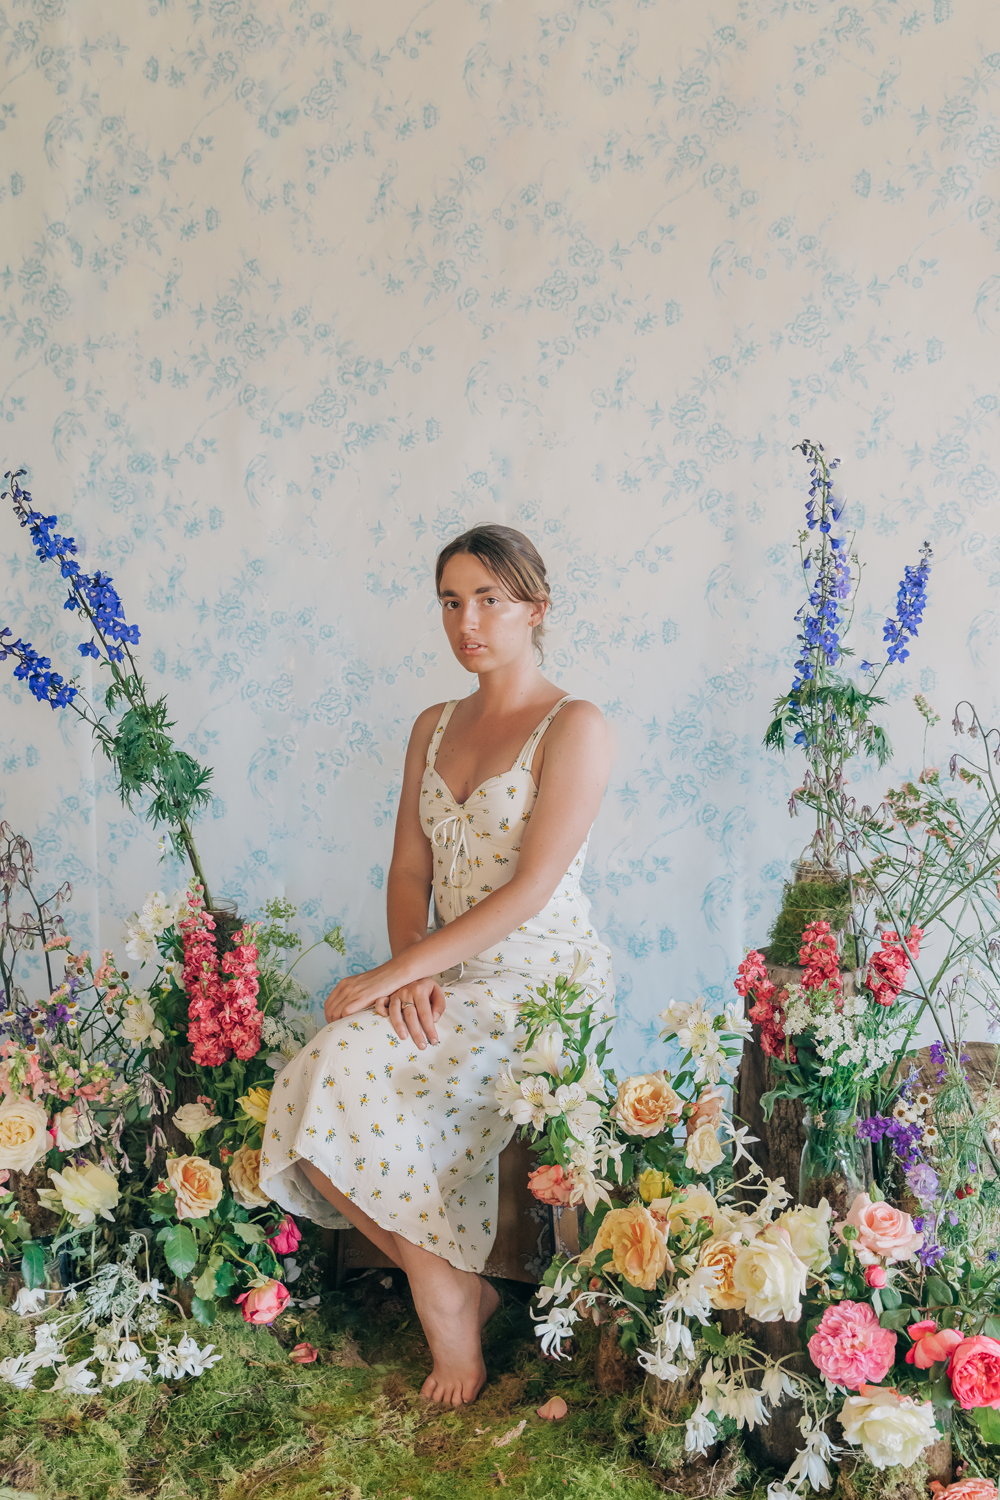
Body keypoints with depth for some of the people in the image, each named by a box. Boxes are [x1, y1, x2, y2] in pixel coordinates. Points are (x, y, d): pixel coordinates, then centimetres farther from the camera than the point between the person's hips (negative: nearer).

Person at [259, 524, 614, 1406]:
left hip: (545, 980, -6)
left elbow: (531, 888, -17)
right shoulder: (434, 728, 13)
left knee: (355, 1074, -26)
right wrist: (410, 973, -10)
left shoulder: (573, 728, -9)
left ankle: (447, 1301, -4)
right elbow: (409, 870, 10)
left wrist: (393, 974, -20)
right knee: (315, 1090, -19)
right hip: (451, 982, 6)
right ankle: (458, 1285, 1)